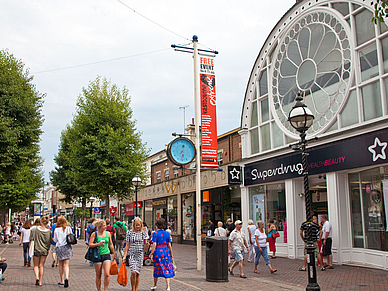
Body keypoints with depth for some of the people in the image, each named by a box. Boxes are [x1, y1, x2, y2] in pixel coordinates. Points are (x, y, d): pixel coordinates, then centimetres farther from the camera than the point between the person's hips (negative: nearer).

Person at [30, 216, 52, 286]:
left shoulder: (35, 229, -9)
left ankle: (37, 277, -11)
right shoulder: (48, 231, -6)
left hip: (36, 249, -1)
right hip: (45, 250, 1)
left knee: (36, 265, 12)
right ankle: (40, 281, 10)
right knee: (41, 266, 10)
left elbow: (31, 240, -6)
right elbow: (50, 242, -1)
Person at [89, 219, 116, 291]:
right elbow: (90, 245, -7)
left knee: (107, 274, -10)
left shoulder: (108, 233, 6)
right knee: (98, 276, 7)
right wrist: (98, 244, -21)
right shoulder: (94, 234, -3)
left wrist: (114, 253, 22)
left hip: (107, 255, 2)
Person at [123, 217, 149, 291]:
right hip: (132, 254, -2)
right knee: (133, 272, -14)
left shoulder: (143, 233, 5)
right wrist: (125, 256, -3)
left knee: (138, 273, 6)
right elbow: (127, 245, 1)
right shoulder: (130, 233, 0)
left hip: (140, 255, 2)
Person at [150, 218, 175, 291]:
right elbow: (169, 245, 2)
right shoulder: (167, 233, 1)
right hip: (166, 251, 1)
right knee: (167, 269, 6)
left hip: (157, 251, -1)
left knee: (157, 268, 14)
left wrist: (152, 253, -7)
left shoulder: (155, 233, -7)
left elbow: (154, 244, -12)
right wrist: (171, 254, 9)